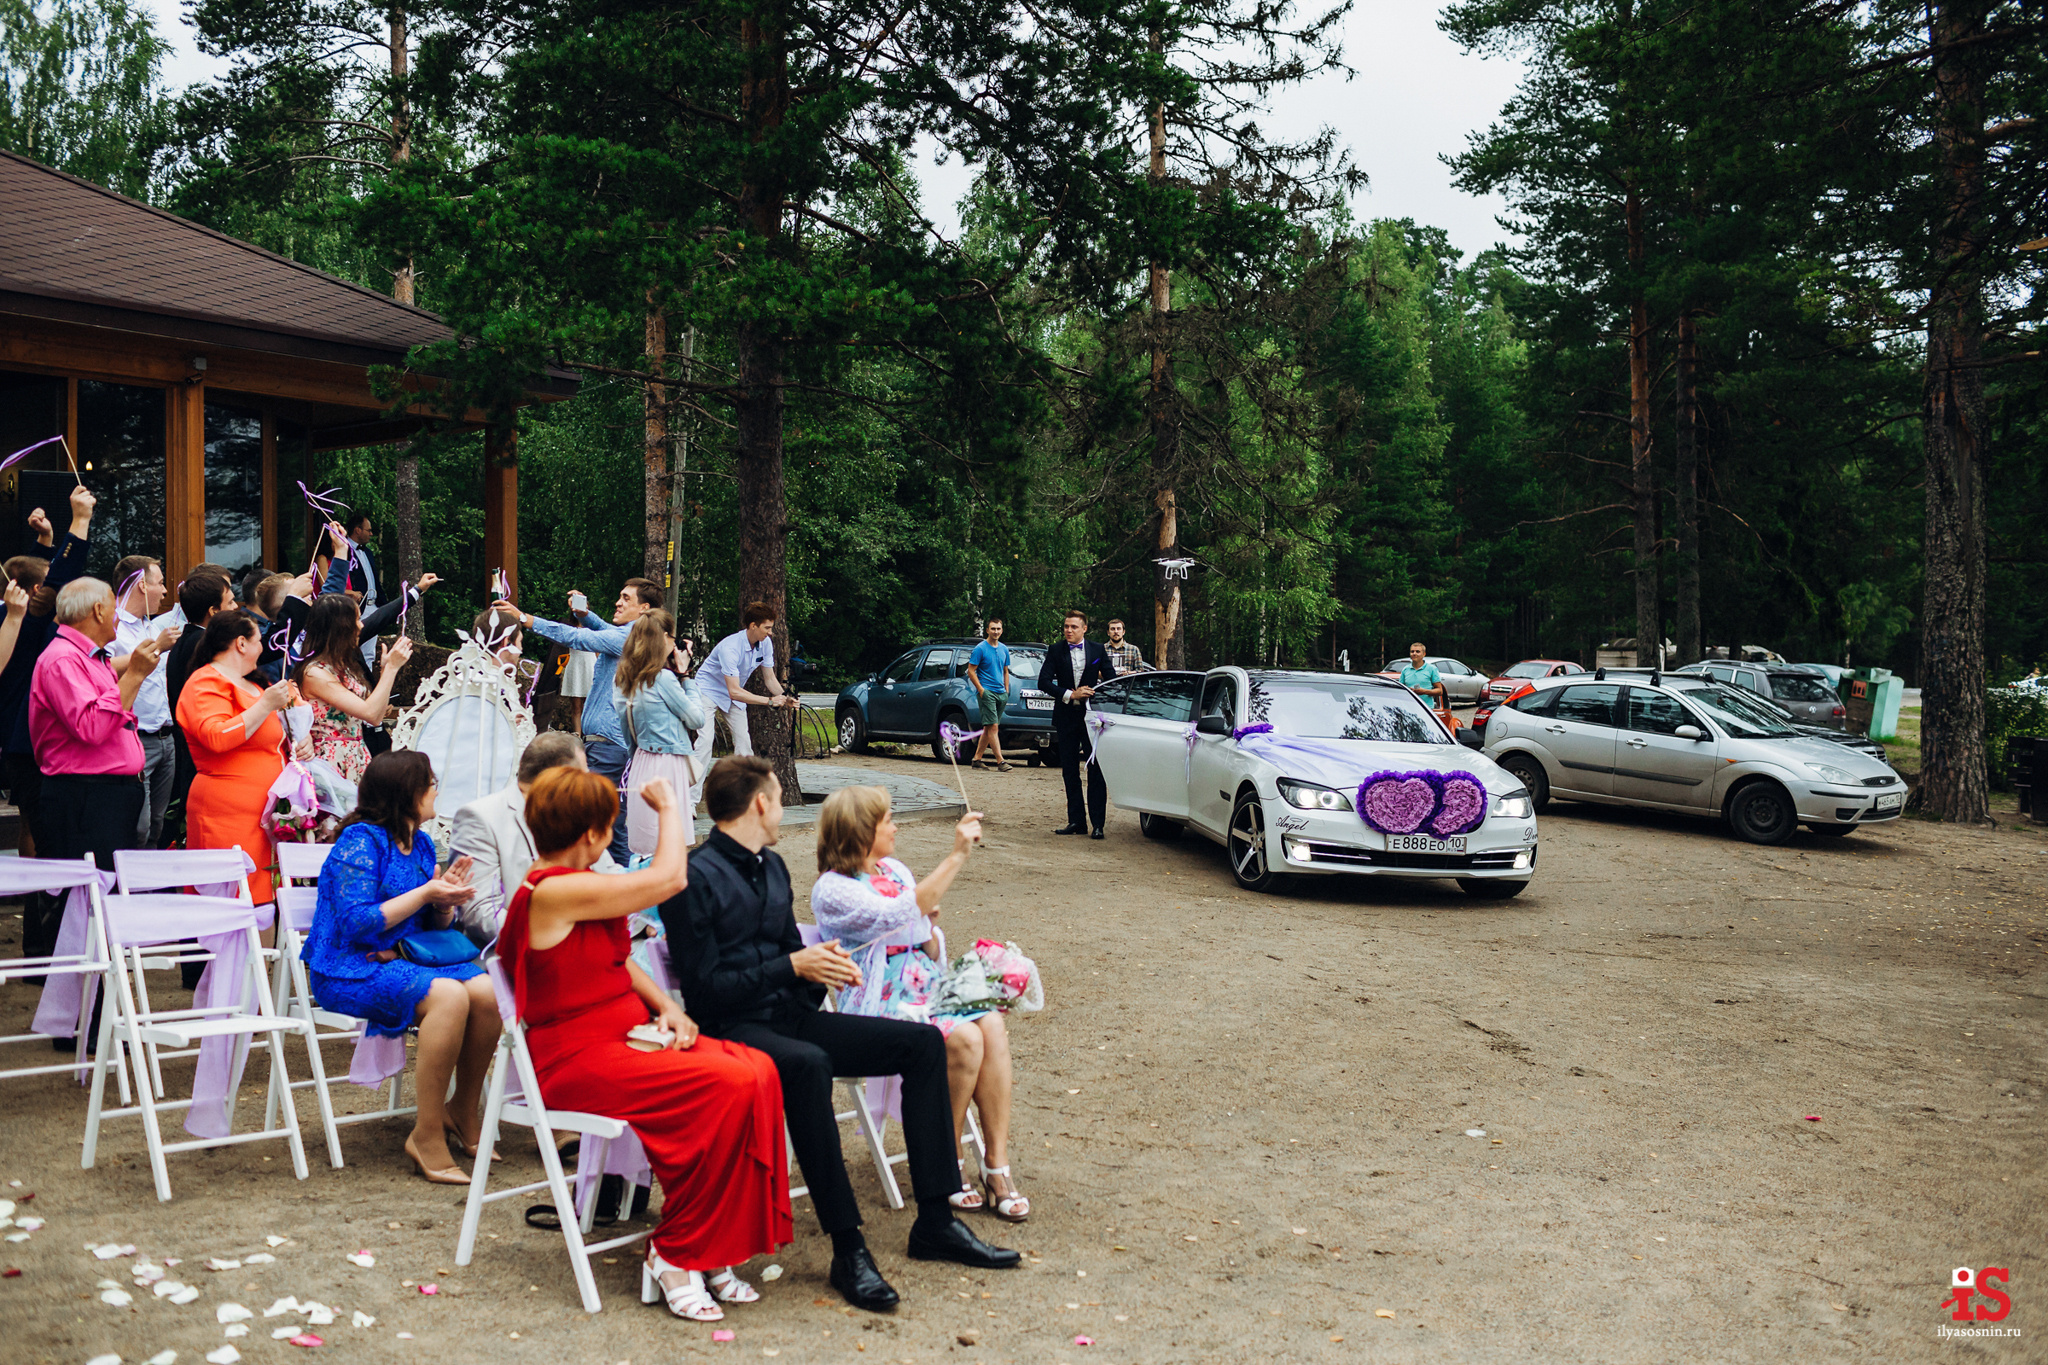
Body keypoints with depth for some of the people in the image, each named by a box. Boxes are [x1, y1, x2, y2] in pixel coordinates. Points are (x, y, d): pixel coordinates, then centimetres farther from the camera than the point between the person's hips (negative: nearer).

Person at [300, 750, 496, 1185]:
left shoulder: (421, 844, 13)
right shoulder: (360, 841, -10)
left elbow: (432, 927, 18)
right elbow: (357, 923, -19)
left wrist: (445, 901, -5)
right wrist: (425, 893, -19)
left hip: (401, 959, 7)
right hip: (348, 970, -7)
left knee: (487, 991, -20)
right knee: (449, 995, -33)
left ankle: (464, 1111, 1)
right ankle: (427, 1135, -25)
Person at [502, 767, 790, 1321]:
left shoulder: (572, 885, 14)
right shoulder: (552, 892, -17)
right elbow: (668, 878, -16)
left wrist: (667, 1008, 4)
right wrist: (669, 808, 0)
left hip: (628, 1036, 9)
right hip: (577, 1058, -9)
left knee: (758, 1069, -15)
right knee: (730, 1087, -26)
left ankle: (713, 1247, -7)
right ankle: (674, 1255, -10)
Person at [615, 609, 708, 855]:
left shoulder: (624, 678, 8)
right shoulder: (663, 678, -15)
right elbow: (698, 719, -6)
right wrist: (685, 674, -2)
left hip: (641, 760, 8)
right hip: (667, 763, -8)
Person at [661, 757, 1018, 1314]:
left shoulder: (772, 867, 17)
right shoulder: (696, 877, -10)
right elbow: (703, 987, -15)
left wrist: (822, 964, 1)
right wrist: (793, 965, -15)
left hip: (790, 1015, 9)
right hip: (733, 1027, -8)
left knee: (923, 1042, -5)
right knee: (808, 1064, -40)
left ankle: (935, 1222, -5)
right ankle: (847, 1248, -33)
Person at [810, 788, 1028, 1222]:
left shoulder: (895, 870, 13)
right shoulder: (832, 890, -11)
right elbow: (900, 914, -29)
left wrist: (930, 932, -6)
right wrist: (957, 855, -31)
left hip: (925, 992, 7)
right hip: (877, 1010, -7)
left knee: (992, 1025, -21)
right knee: (964, 1038, -28)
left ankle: (997, 1165, -19)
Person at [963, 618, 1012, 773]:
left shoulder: (1004, 649, 14)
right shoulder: (980, 649, -5)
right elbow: (971, 671, -6)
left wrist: (1007, 691, 14)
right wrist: (981, 689, -13)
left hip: (1001, 693, 7)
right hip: (987, 692, -7)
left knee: (988, 727, 10)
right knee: (993, 726, -12)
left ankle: (977, 758, 18)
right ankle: (1000, 761, -17)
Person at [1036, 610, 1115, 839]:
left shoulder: (1097, 650, 4)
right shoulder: (1055, 652, 4)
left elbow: (1112, 679, 8)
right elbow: (1043, 682, -4)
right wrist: (1070, 694, -14)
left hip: (1092, 716, -2)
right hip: (1066, 717, 2)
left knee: (1096, 772, -5)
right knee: (1070, 772, 6)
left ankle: (1097, 824, -4)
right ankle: (1076, 821, 13)